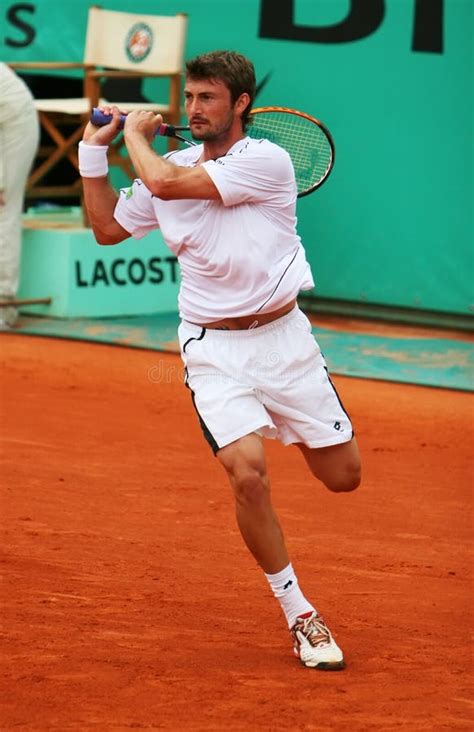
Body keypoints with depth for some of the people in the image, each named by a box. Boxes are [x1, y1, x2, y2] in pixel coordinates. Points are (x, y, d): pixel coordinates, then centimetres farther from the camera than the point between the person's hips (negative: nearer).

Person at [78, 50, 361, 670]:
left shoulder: (267, 161, -15)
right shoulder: (171, 166, 3)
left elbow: (165, 183, -24)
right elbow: (108, 228, 19)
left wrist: (136, 134, -5)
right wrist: (94, 151, 13)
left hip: (282, 336, -2)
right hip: (214, 350, 2)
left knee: (343, 476, 5)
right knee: (247, 474, -20)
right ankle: (299, 615, -5)